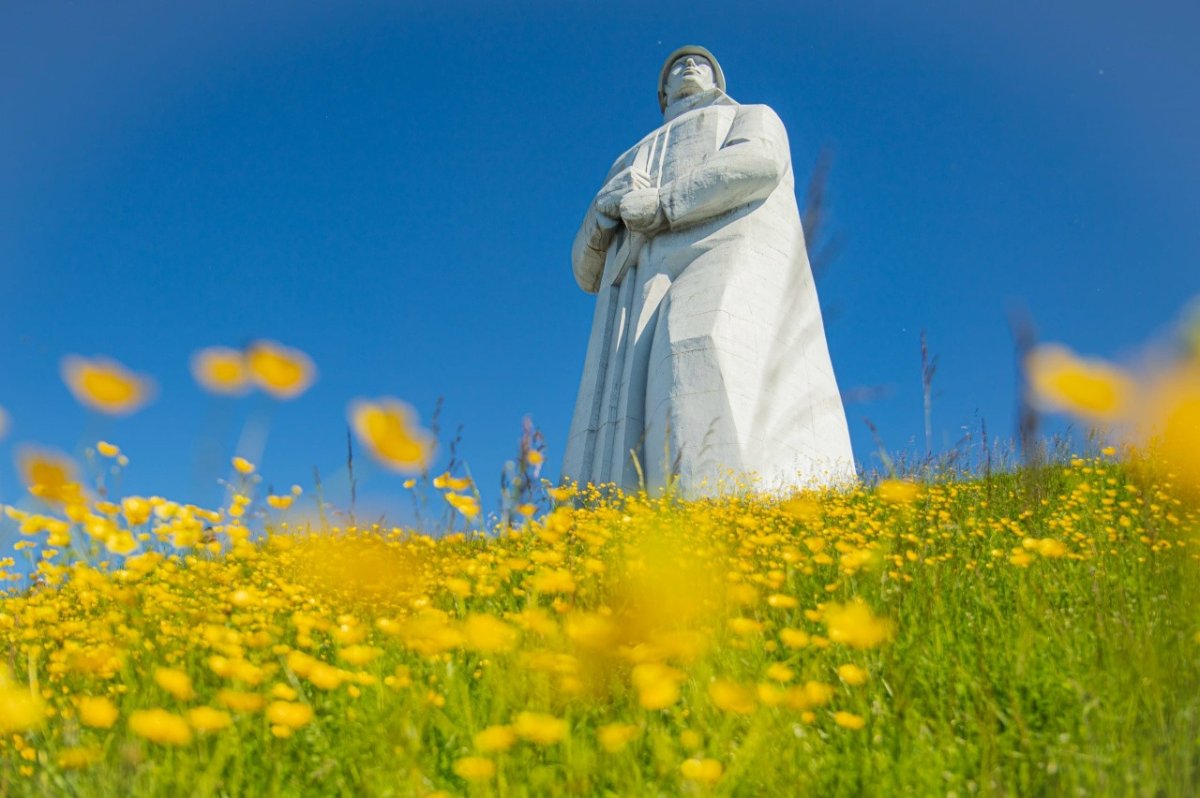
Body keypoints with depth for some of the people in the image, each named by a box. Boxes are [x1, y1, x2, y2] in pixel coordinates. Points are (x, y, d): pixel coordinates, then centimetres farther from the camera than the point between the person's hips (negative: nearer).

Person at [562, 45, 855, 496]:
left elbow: (759, 163, 2)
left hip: (730, 263, -4)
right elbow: (588, 269, 28)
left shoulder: (754, 118, 30)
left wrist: (658, 204, -6)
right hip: (642, 301, 5)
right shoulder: (630, 165, 41)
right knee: (622, 458, -21)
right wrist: (604, 210, 5)